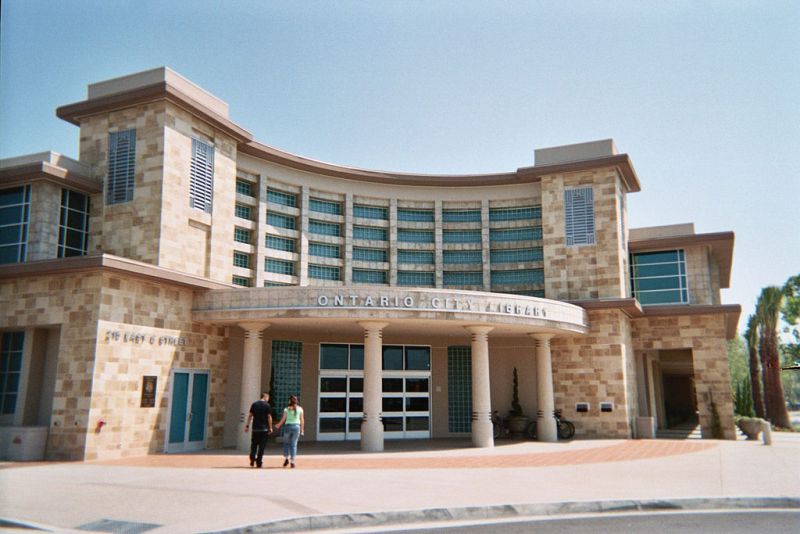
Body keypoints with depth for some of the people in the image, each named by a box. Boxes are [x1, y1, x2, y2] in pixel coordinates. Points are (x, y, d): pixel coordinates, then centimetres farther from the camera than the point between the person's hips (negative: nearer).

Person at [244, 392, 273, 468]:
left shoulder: (254, 404, 4)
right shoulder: (267, 405, -5)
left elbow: (250, 415, 4)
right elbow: (269, 417, -7)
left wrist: (247, 425, 9)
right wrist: (270, 428, -2)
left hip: (255, 428, 3)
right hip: (264, 429, -3)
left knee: (253, 445, 14)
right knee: (262, 446, 4)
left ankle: (252, 458, -5)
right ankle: (258, 462, 4)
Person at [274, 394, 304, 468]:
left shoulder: (287, 409, 0)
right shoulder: (300, 409, 4)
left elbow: (283, 419, -1)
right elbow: (302, 420, 3)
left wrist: (278, 425, 16)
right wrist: (302, 430, 9)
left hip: (288, 426, -1)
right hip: (296, 426, 1)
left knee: (286, 443, 16)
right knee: (294, 444, 5)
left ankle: (286, 458, 6)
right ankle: (292, 462, 1)